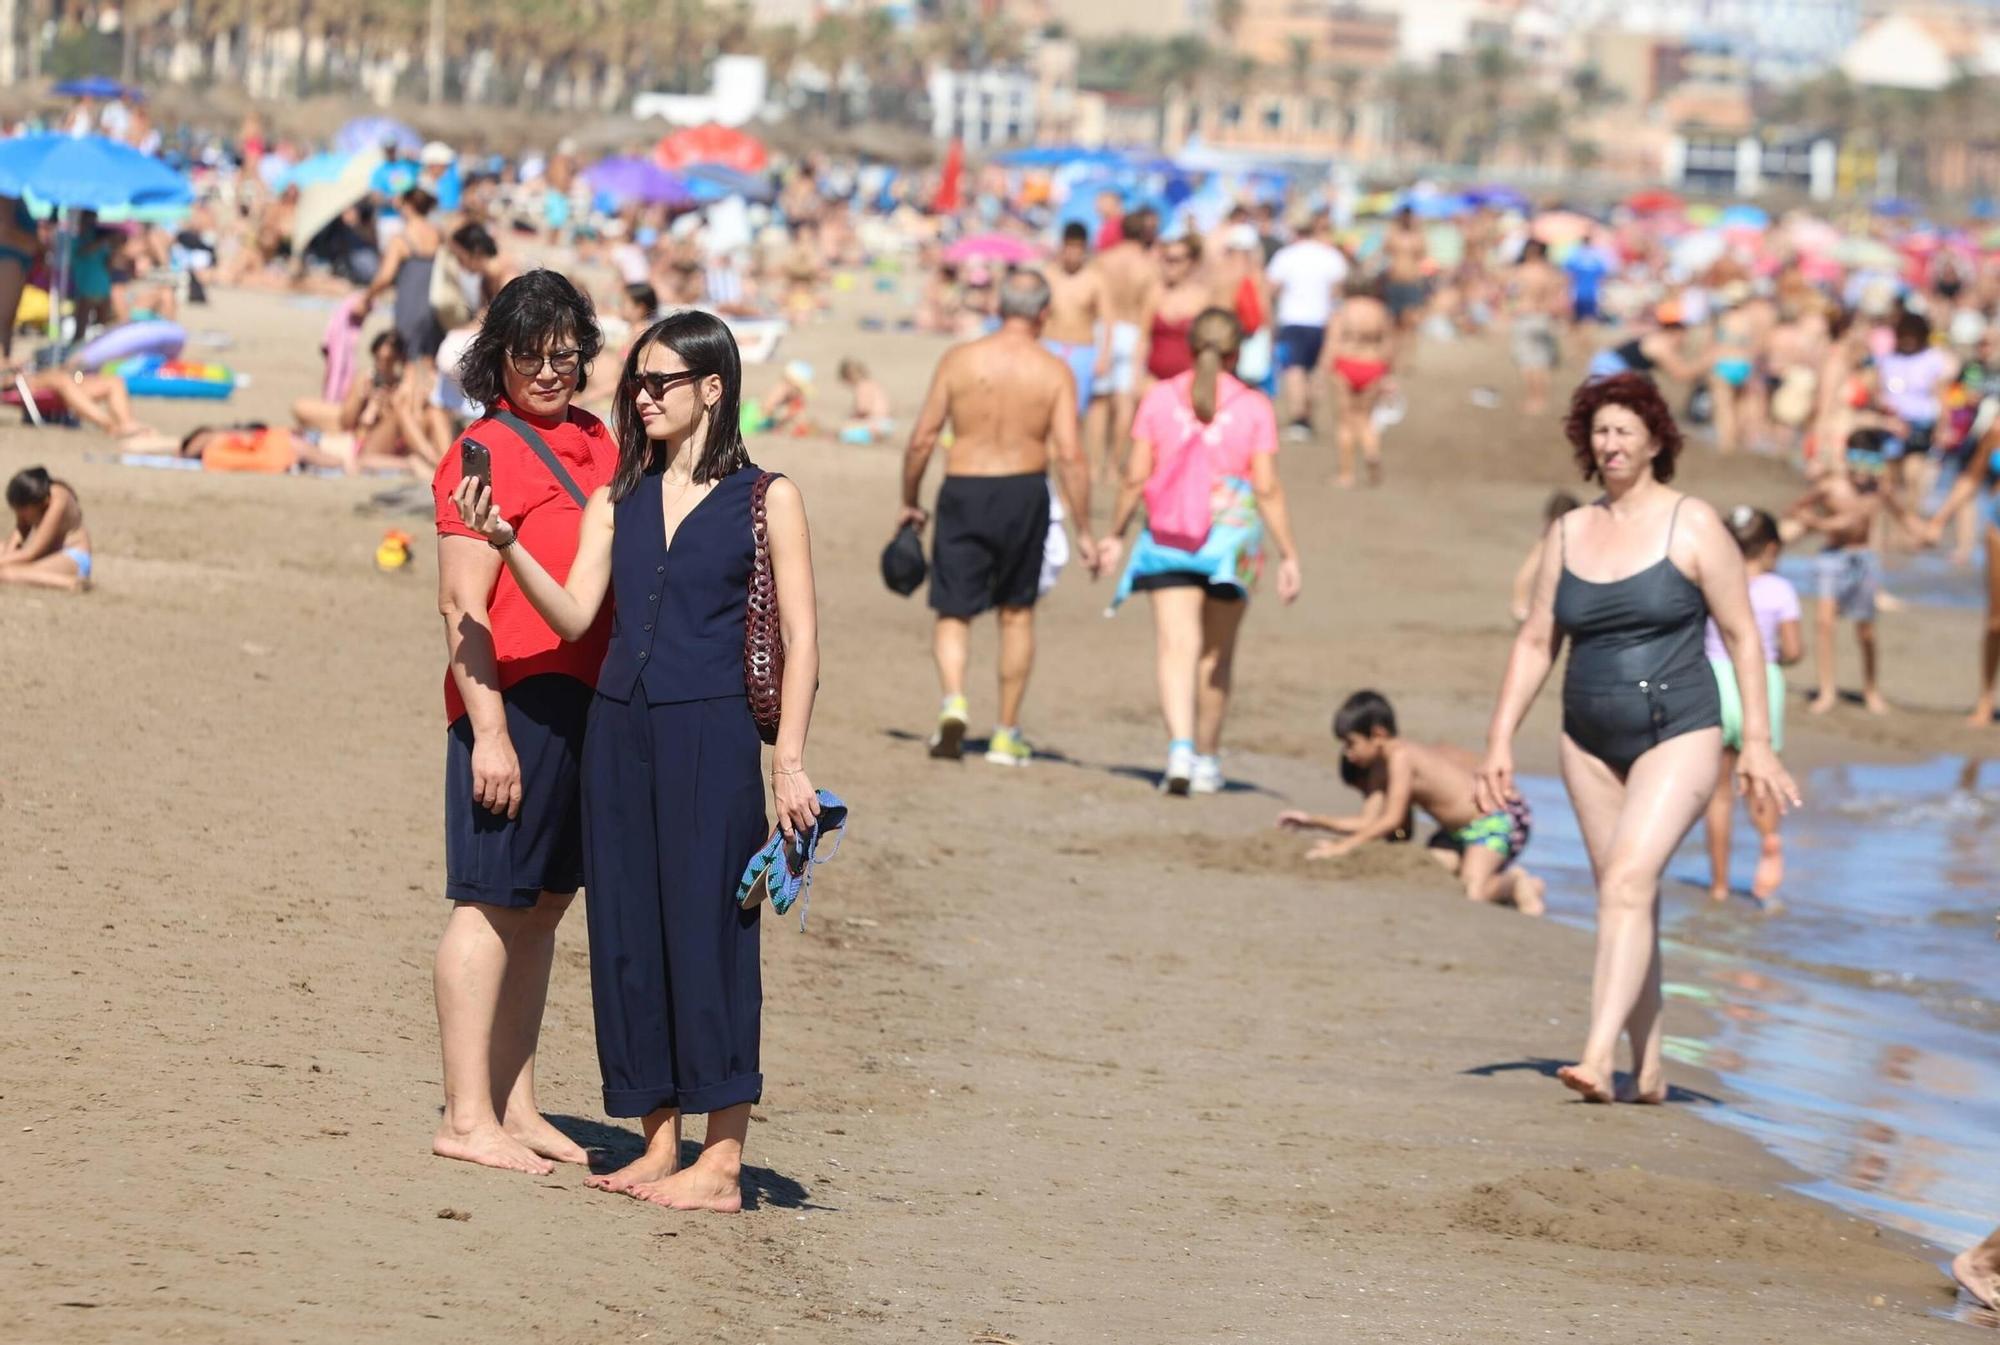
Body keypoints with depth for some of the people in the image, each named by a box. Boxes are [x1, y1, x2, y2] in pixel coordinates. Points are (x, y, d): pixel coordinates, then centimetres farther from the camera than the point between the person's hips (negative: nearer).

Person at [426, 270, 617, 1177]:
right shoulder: (484, 454, -9)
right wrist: (489, 731, -17)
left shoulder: (595, 443, 14)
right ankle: (467, 1117, -1)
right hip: (516, 700, -8)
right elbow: (463, 605, -13)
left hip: (592, 697, 8)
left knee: (545, 902, 12)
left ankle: (515, 1106, 19)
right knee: (492, 903, -4)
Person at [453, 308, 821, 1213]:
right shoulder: (617, 500, 12)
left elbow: (800, 636, -2)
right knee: (627, 928, 6)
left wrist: (789, 760, -9)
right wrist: (505, 542, -13)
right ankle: (659, 1146, 15)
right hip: (620, 729, 5)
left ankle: (720, 1164, -2)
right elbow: (575, 614, 3)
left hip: (711, 733, -5)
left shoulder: (766, 500, 0)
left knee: (707, 927, -5)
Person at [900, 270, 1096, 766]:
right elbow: (1069, 455, -9)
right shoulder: (1054, 372, -4)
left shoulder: (958, 360, -1)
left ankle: (953, 700, -21)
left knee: (953, 613, 7)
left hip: (963, 492, 0)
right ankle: (1007, 734, 21)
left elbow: (922, 440, -1)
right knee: (1017, 613, 17)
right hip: (1024, 492, 0)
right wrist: (1084, 532, -4)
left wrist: (909, 502, 14)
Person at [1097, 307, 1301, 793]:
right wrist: (1288, 555, -2)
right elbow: (1267, 488, -6)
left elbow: (1136, 478, 1)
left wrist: (1115, 535, 12)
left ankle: (1180, 747, -26)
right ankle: (1207, 760, 23)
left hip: (1168, 536, 0)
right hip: (1231, 535, 0)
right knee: (1216, 654, 14)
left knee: (1177, 648, -6)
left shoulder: (1160, 398, 1)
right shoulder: (1254, 408, -3)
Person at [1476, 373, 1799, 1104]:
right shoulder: (1569, 533, 9)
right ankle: (1647, 1071, 17)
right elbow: (1535, 642, 13)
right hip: (1592, 742, 5)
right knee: (1625, 901, 8)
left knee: (1629, 880, -20)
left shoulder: (1692, 525, -4)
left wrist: (1757, 742, -9)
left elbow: (1742, 635, -4)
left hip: (1678, 736, -5)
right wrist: (1500, 741, 7)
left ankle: (1598, 1058, -29)